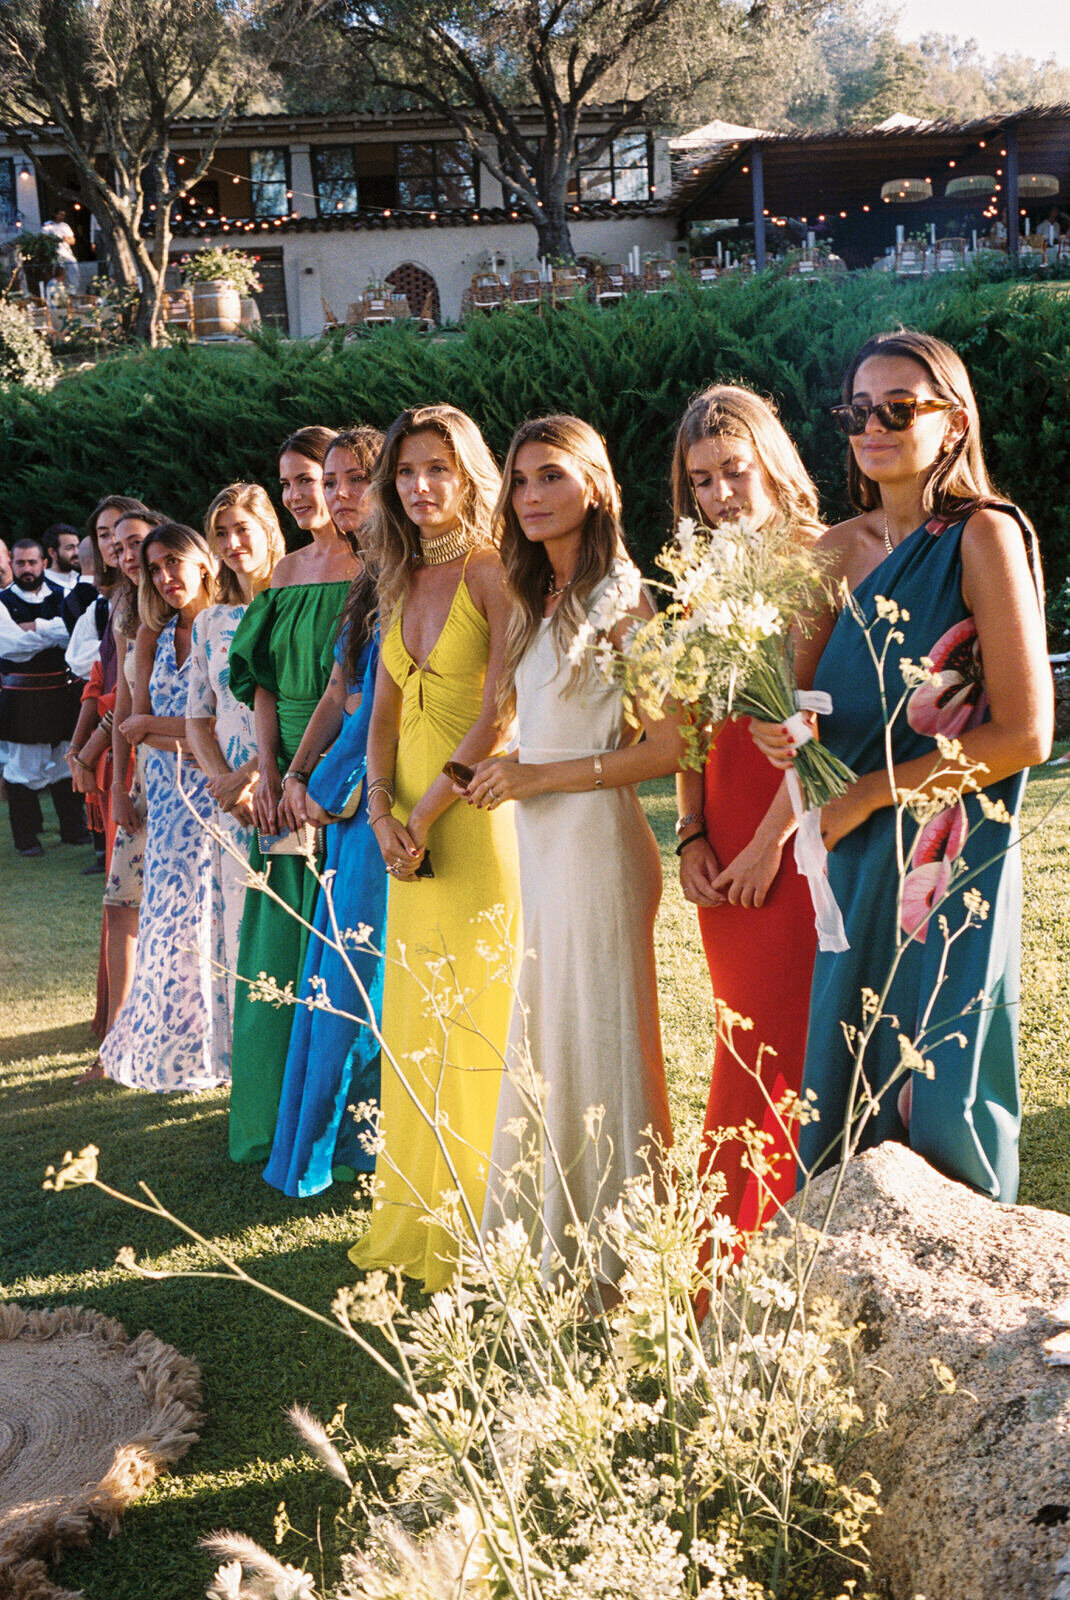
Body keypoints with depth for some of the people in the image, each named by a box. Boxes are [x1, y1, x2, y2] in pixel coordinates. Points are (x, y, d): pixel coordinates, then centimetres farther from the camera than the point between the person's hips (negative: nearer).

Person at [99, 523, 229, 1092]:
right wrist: (189, 741, -14)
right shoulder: (153, 636, 11)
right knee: (168, 918, 6)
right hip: (167, 795, 5)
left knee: (212, 913, -4)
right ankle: (167, 1050, 18)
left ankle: (210, 1048, 8)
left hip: (216, 794, -5)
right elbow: (138, 727, 4)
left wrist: (152, 726, -6)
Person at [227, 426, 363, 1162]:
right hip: (287, 772, 7)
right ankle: (279, 1109, 22)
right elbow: (265, 676, 11)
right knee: (279, 935, 11)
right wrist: (268, 769, 0)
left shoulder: (369, 570, -8)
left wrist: (305, 771, -17)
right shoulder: (287, 572, 14)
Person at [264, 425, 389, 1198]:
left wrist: (332, 783, -11)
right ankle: (351, 1137, 22)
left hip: (382, 787, -9)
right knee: (342, 963, 12)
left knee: (358, 969, -1)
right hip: (349, 791, 9)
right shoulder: (367, 577, 16)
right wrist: (299, 774, 9)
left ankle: (351, 1138, 12)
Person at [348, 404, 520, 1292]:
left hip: (479, 816, -7)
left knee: (479, 1015, -3)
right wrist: (382, 810, -2)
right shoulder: (401, 584, 14)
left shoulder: (494, 574, -7)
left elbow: (498, 716, -14)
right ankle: (417, 1220, 22)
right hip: (411, 826, 7)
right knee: (414, 1021, 11)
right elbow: (383, 713, 14)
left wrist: (427, 810, -13)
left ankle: (480, 1231, 8)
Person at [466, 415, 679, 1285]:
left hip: (597, 839, -8)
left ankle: (612, 1256, 12)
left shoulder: (619, 602, -11)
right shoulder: (538, 604, 14)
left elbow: (669, 745, -16)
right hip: (542, 846, 8)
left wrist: (545, 775, -14)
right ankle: (552, 1239, 25)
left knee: (597, 1038, -1)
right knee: (545, 1040, 13)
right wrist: (509, 770, 7)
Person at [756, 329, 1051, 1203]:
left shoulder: (983, 536, -9)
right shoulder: (840, 549, 9)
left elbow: (1025, 735, -13)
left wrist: (870, 793, -11)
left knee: (936, 1105, 0)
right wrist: (784, 731, -8)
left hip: (950, 863, -6)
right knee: (844, 1091, 9)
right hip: (854, 864, 6)